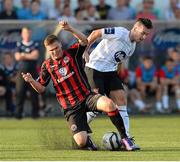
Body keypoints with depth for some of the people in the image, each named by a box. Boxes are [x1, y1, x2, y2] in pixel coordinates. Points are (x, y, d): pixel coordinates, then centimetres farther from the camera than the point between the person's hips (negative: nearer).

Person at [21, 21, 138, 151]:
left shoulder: (72, 54, 3)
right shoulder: (47, 66, 8)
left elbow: (84, 41, -16)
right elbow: (41, 89, 10)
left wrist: (70, 29, -31)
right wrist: (31, 81, -10)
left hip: (87, 96, 0)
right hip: (71, 107, 0)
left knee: (108, 104, -35)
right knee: (81, 142, -20)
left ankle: (124, 137, -18)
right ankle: (87, 140, 21)